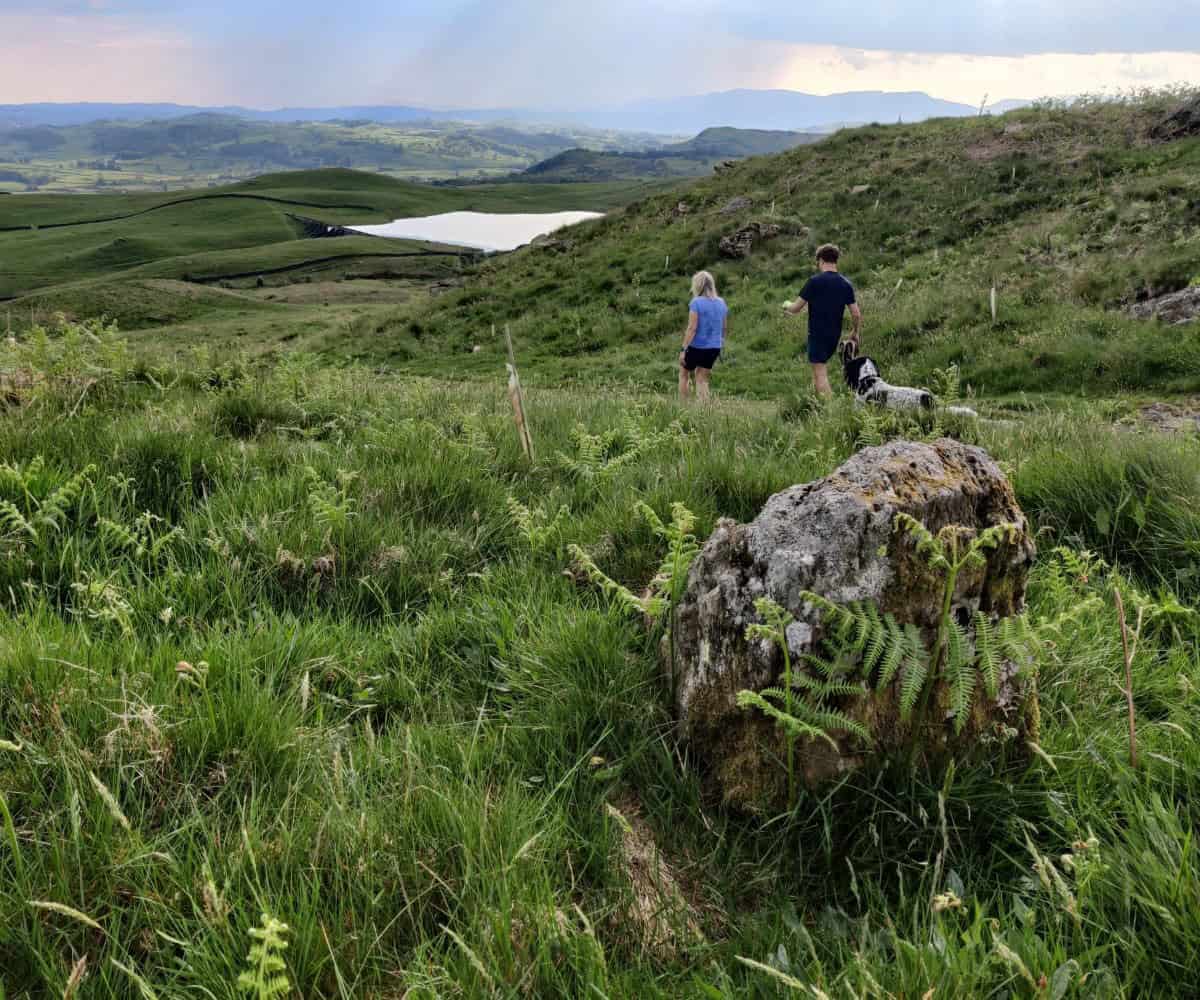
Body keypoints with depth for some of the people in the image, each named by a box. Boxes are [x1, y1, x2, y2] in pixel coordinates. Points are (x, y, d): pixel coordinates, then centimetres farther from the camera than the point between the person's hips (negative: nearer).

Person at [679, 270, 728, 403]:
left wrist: (683, 349, -17)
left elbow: (692, 328, -19)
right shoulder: (721, 303, 5)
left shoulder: (696, 302, -15)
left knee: (684, 374, 17)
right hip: (714, 347, 5)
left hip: (696, 346, -5)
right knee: (702, 379, 13)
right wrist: (721, 344, 26)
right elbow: (725, 327, 13)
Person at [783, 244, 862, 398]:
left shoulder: (815, 281, -11)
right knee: (820, 367, 22)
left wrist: (787, 306, 16)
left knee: (820, 373, -6)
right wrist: (856, 332, 20)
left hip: (817, 334, -6)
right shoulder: (846, 284, 3)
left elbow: (796, 308, -7)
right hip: (835, 335, 6)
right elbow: (856, 314, 3)